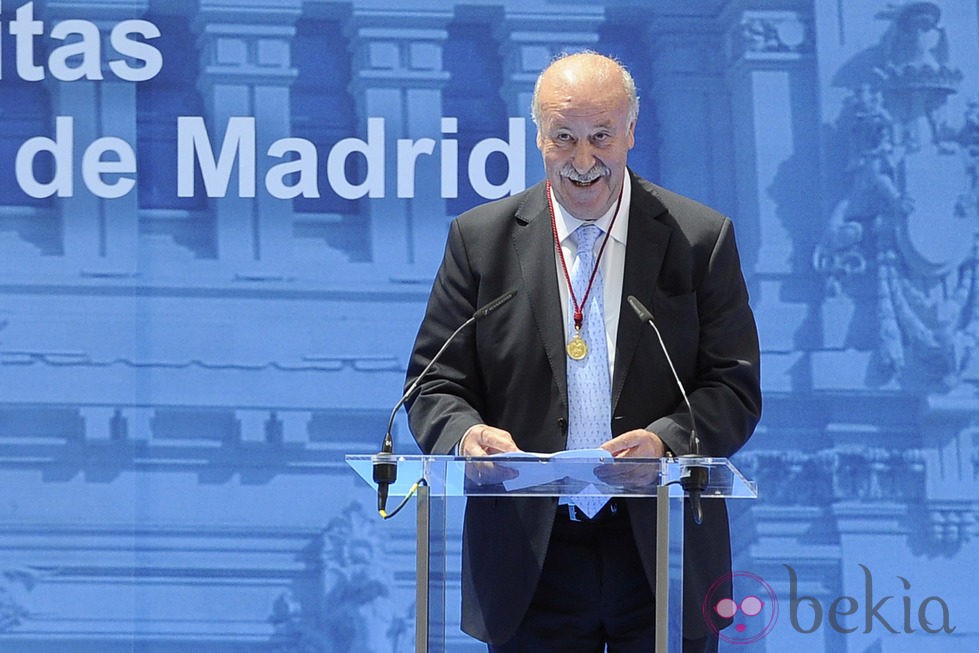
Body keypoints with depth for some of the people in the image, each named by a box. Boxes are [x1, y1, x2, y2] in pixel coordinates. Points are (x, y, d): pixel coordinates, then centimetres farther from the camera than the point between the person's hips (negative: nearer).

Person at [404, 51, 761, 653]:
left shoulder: (701, 238, 3)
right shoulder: (480, 238, 5)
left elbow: (735, 388, -1)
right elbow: (435, 382, 5)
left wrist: (664, 440, -21)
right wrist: (466, 433, -18)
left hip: (663, 560, 0)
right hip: (530, 559, 0)